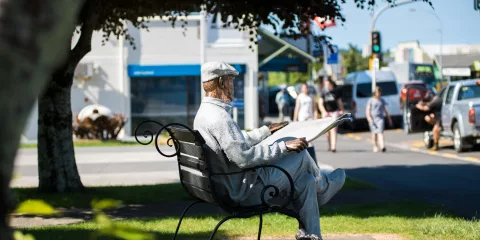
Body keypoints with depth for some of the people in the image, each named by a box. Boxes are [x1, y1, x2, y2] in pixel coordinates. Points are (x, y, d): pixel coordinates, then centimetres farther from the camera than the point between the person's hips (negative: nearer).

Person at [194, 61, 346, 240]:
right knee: (301, 155, 1)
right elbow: (243, 158, -31)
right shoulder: (218, 116, -26)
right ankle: (324, 186, 31)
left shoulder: (203, 113, 9)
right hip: (245, 190, -10)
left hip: (232, 189, 10)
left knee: (306, 179, 13)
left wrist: (267, 131, 30)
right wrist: (284, 146, -23)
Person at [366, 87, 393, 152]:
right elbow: (368, 110, -2)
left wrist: (389, 119, 20)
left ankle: (382, 146, -30)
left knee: (380, 132, -15)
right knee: (374, 133, 8)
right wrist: (369, 118, -16)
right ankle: (375, 146, 22)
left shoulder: (382, 101, 12)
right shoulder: (371, 100, 3)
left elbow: (385, 110, 19)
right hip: (373, 118, 0)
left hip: (380, 118, 0)